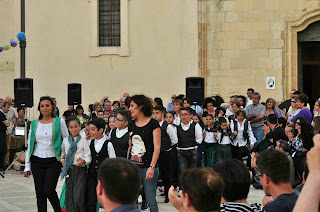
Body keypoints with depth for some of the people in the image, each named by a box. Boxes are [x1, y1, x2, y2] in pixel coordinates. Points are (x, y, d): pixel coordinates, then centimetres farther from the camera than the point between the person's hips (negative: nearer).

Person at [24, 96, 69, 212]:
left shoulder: (59, 122, 0)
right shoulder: (34, 124, 8)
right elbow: (29, 145, 12)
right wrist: (27, 165, 9)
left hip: (53, 162, -3)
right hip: (37, 162, 3)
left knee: (48, 191, -14)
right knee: (40, 193, 3)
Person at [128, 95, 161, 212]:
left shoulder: (153, 124, -5)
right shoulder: (132, 125, 12)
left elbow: (157, 147, -9)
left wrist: (152, 167, -17)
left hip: (148, 168, -5)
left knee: (151, 200, -1)